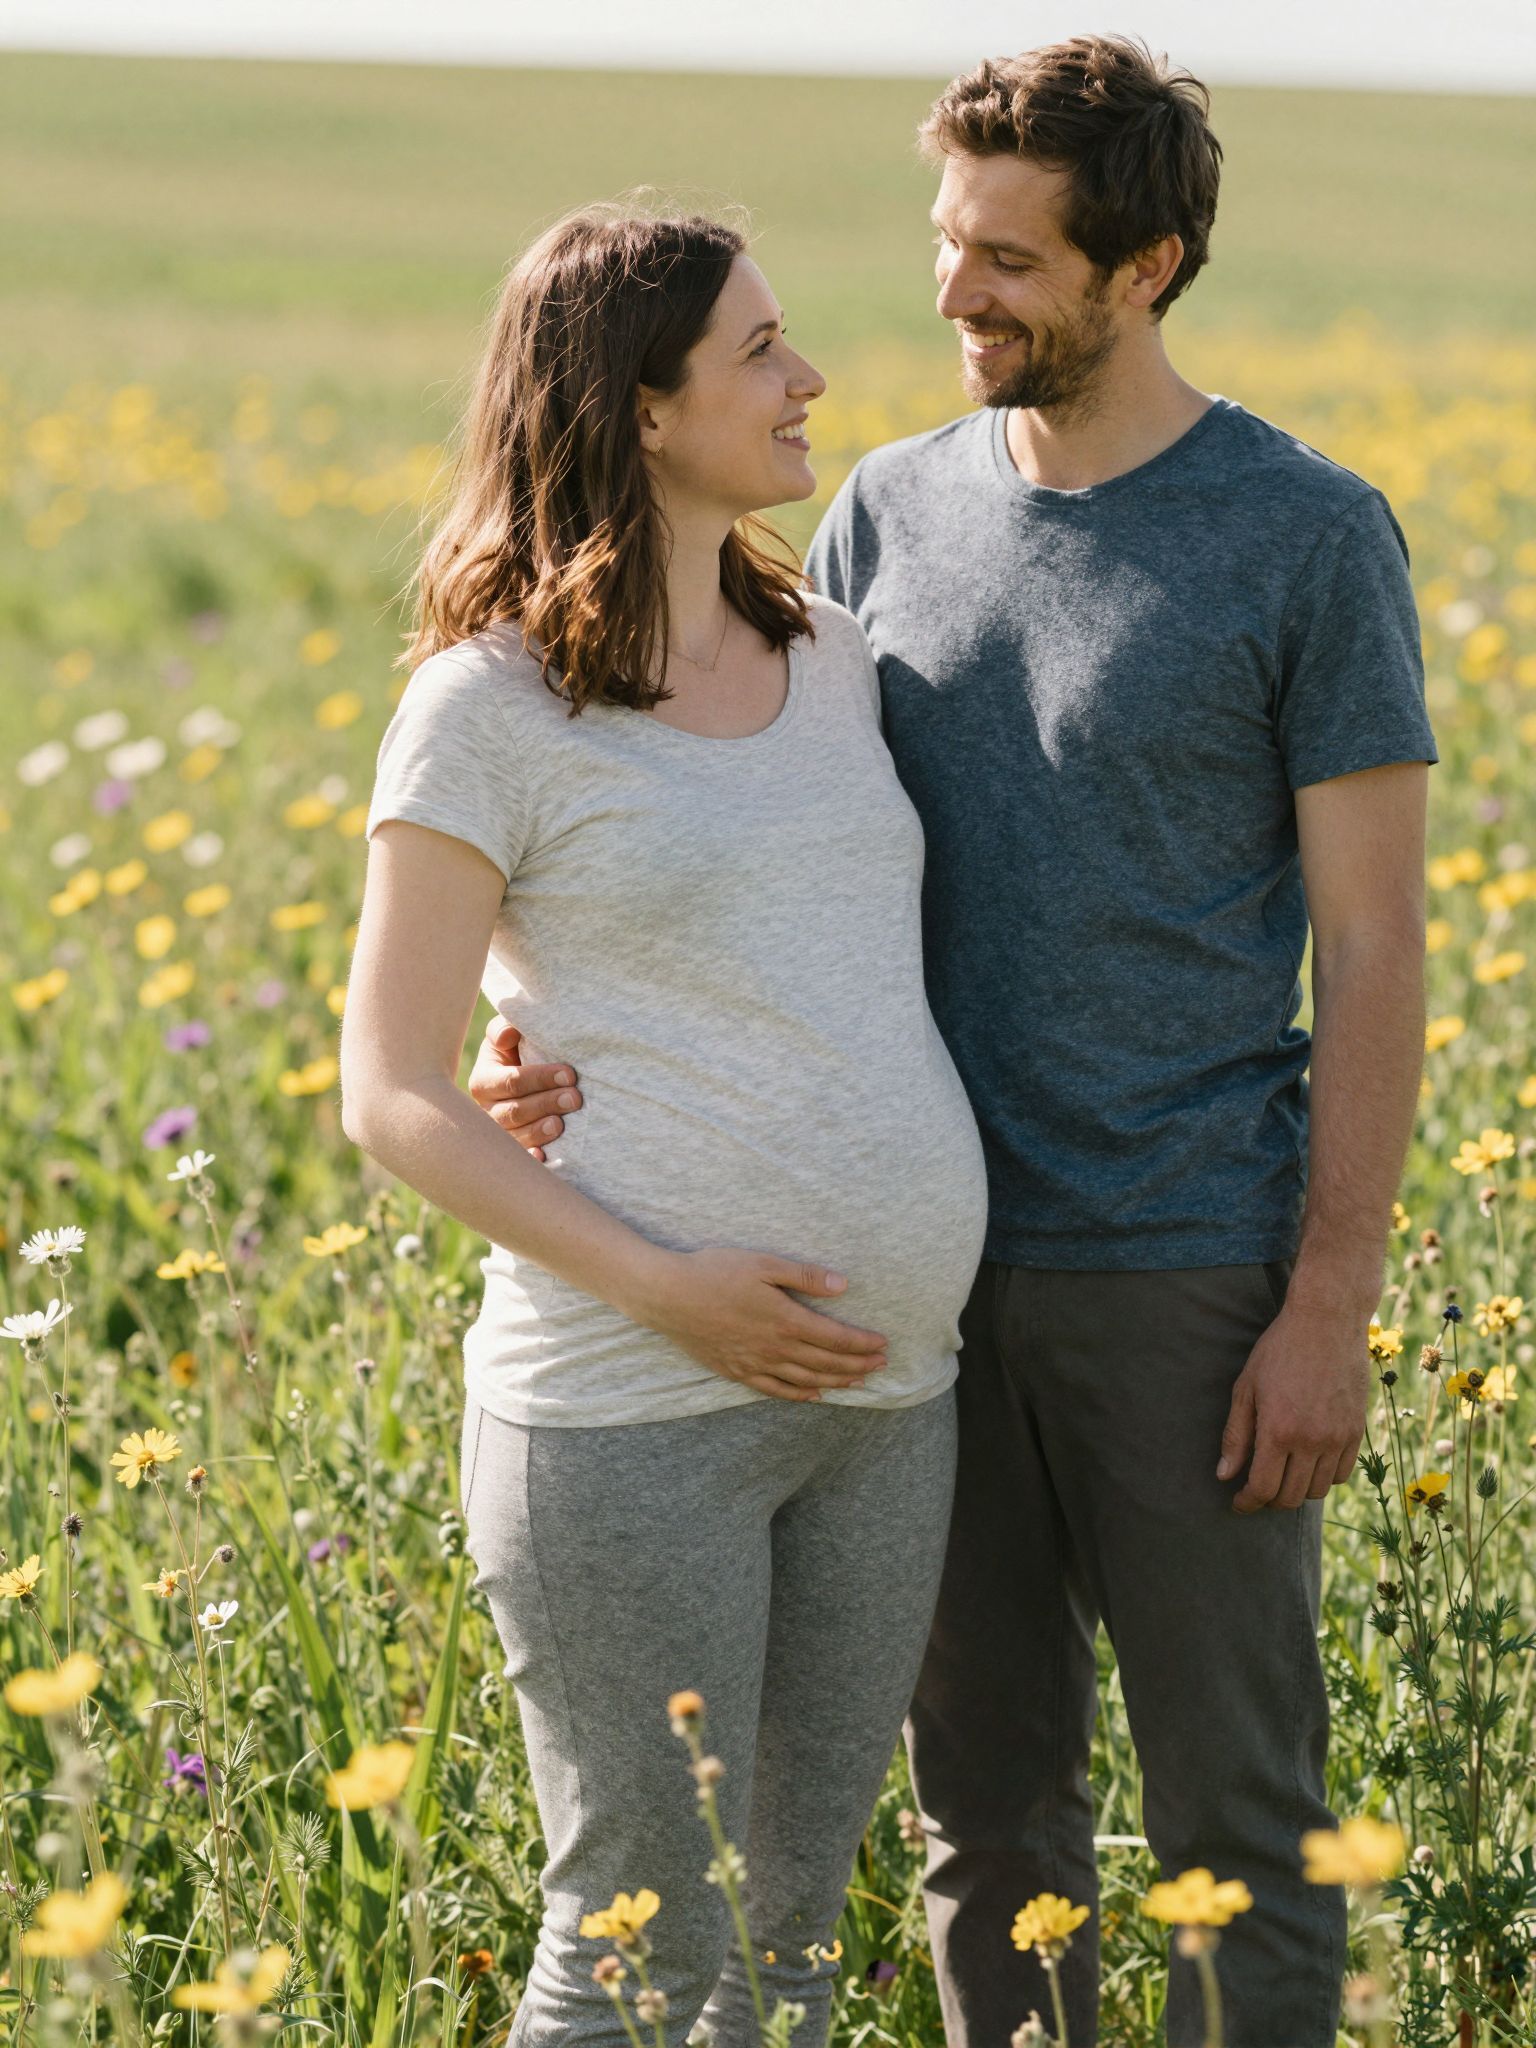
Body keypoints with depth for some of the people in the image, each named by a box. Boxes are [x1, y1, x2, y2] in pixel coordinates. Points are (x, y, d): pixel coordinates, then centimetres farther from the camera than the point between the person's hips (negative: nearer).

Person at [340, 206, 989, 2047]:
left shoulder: (840, 657, 12)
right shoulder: (487, 706, -5)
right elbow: (391, 1096, -6)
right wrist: (657, 1285, -18)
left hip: (887, 1393, 6)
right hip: (629, 1402, -6)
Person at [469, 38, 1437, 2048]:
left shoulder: (1313, 537, -7)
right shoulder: (890, 514, 7)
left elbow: (1373, 945, -7)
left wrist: (1331, 1308, -11)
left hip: (1187, 1277, -4)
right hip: (934, 1272, 4)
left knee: (1234, 1805, 5)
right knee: (987, 1794, 13)